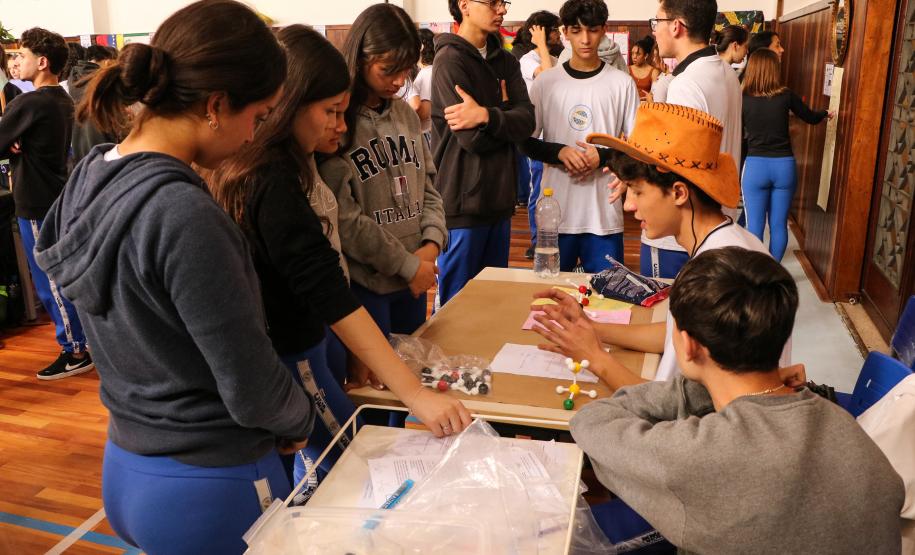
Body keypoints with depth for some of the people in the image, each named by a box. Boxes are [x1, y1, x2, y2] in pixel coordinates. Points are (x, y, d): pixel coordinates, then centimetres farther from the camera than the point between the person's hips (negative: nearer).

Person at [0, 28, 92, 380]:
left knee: (51, 281, -1)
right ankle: (86, 337, 25)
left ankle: (75, 352, 5)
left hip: (37, 204, -9)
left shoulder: (28, 103, -19)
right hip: (57, 197, 9)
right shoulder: (63, 101, 10)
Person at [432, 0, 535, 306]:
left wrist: (487, 115, -21)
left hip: (499, 198, 7)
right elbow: (473, 138, -17)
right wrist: (504, 113, -1)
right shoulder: (450, 60, -10)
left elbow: (527, 121, -4)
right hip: (463, 200, -7)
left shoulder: (505, 61, 12)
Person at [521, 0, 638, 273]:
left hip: (604, 212, 0)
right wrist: (559, 152, -13)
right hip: (555, 209, 1)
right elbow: (527, 142, 6)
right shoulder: (545, 82, 3)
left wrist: (602, 157, -13)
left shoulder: (622, 83, 2)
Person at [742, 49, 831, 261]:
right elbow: (811, 118, 14)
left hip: (755, 165, -2)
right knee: (779, 225, 11)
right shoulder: (786, 96, -2)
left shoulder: (743, 99, -6)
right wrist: (825, 113, 35)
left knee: (755, 225, 5)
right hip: (784, 165, 2)